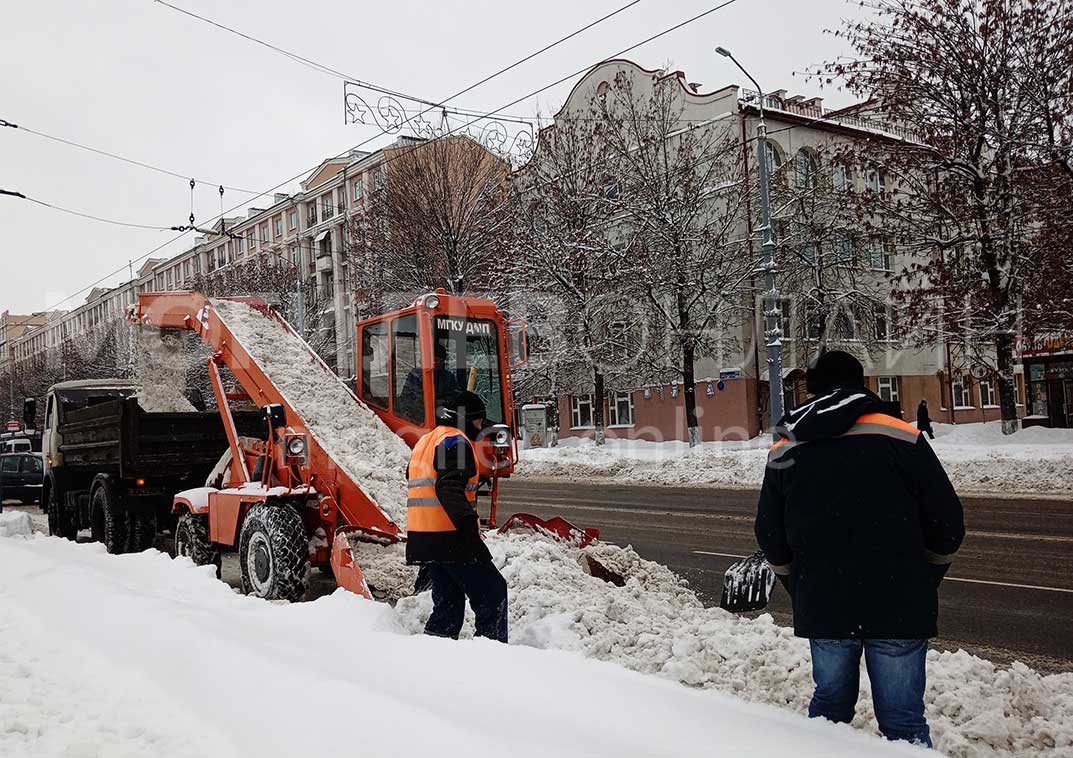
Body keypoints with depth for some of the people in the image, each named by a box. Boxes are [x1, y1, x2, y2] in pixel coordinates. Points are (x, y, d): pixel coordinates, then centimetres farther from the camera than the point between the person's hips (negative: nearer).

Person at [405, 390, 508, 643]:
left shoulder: (424, 442, 24)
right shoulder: (455, 440, -7)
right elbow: (450, 488, -23)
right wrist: (470, 526, -33)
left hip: (422, 538, 9)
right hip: (449, 537, -9)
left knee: (447, 603, 15)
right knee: (492, 592, -3)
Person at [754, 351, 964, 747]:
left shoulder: (783, 453, 3)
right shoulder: (902, 438, -6)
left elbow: (770, 537, 8)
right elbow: (947, 524, -2)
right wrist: (924, 582, 14)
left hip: (821, 609, 3)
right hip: (899, 608, -2)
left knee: (829, 703, 20)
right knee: (903, 719, 7)